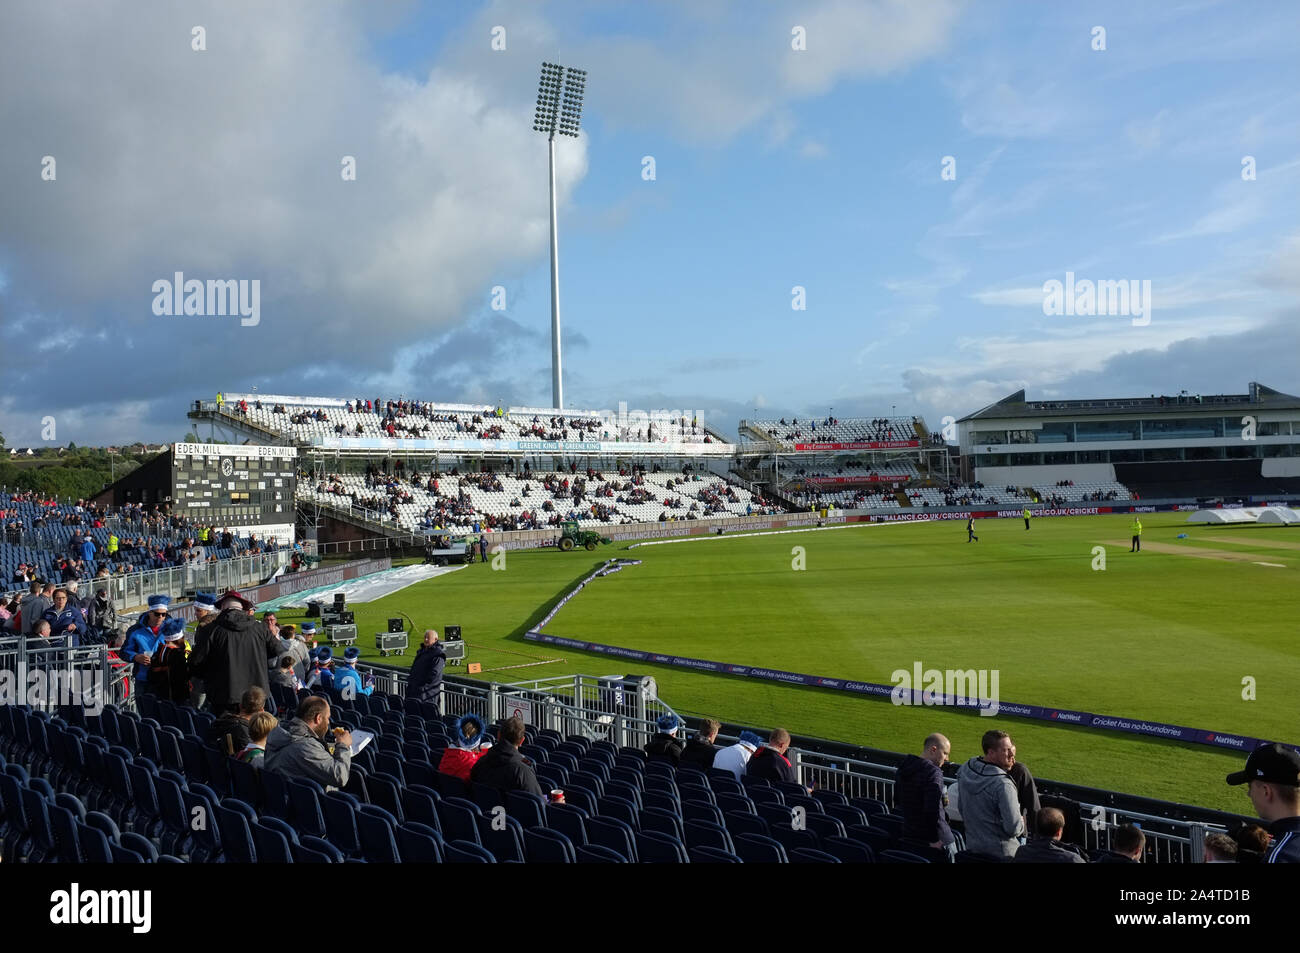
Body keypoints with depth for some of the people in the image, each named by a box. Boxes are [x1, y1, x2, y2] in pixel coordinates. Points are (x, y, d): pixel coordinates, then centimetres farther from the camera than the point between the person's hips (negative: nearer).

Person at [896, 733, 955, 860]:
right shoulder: (933, 772, -20)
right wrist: (935, 840, -21)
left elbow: (897, 799, 19)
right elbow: (933, 810, -28)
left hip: (909, 835, 8)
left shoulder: (904, 767, 7)